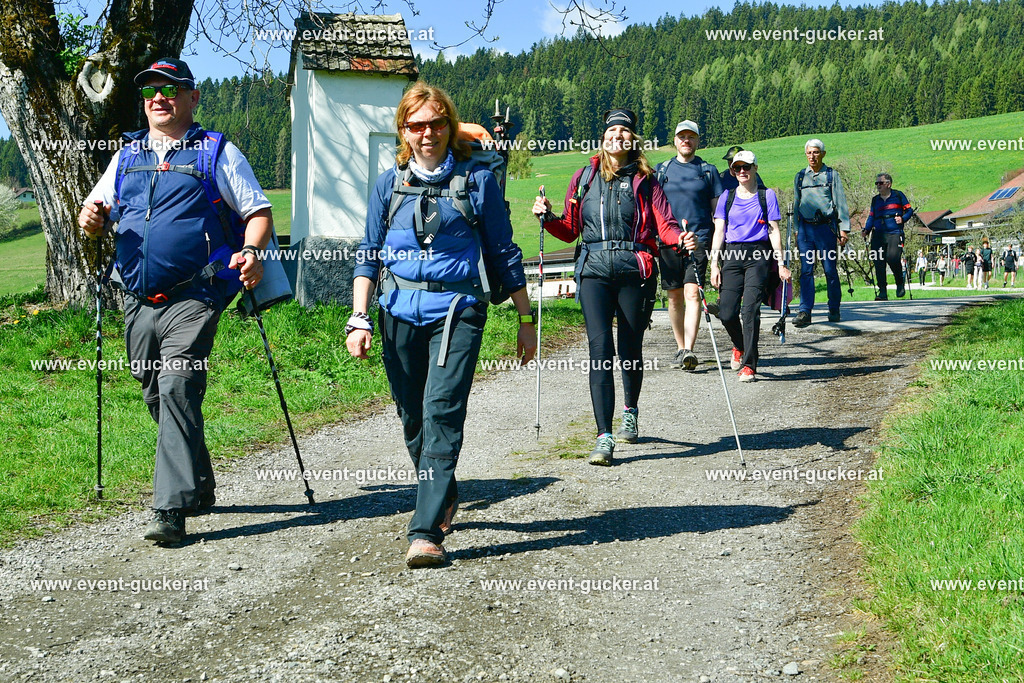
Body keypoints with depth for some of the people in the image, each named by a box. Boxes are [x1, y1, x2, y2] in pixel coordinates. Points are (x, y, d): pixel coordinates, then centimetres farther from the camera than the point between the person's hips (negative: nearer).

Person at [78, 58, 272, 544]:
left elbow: (259, 212, 4)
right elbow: (96, 208, 21)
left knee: (177, 391, -16)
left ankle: (170, 509, -17)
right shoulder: (127, 155, 19)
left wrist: (251, 252, -16)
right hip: (138, 302, 6)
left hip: (191, 299, -5)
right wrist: (91, 218, -4)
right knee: (156, 396, 11)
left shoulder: (218, 153, 6)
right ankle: (198, 488, 28)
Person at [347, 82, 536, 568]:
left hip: (457, 310, -3)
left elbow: (503, 254, 7)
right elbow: (369, 255, 10)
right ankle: (445, 497, 35)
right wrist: (359, 319, -1)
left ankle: (426, 531, -16)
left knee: (442, 412, -15)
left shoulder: (477, 180, 3)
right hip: (400, 311, 4)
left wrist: (526, 319, 9)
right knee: (412, 418, 10)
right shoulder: (390, 183, 10)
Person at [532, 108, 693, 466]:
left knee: (630, 349, 8)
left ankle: (630, 412, 38)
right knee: (600, 348, -12)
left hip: (635, 269, 0)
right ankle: (604, 437, -12)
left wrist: (682, 239, -21)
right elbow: (570, 229, 15)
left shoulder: (644, 180, 7)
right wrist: (547, 217, -3)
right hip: (594, 269, 1)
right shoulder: (584, 177, 13)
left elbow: (664, 224, -1)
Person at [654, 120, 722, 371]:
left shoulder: (708, 171, 9)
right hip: (668, 240, 2)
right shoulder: (661, 170, 13)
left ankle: (689, 350, -22)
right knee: (675, 297, 7)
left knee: (692, 293, -15)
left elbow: (717, 209, 9)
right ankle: (680, 348, 21)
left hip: (699, 239, -2)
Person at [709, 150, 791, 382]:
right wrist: (714, 264, 1)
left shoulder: (767, 196, 8)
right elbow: (719, 232, 10)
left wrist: (781, 265, 1)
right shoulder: (727, 197, 13)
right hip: (732, 255, 2)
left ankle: (749, 365, -8)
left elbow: (773, 231, 6)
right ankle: (739, 346, 26)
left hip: (759, 255, -2)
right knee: (726, 313, -6)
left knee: (751, 309, -13)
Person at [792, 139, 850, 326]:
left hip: (826, 228, -2)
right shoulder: (800, 177, 14)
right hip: (805, 228, 2)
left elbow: (841, 203, 4)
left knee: (830, 270, 1)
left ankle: (834, 310, 14)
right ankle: (804, 312, -10)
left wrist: (844, 229, -4)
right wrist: (797, 230, 13)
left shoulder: (832, 175, 6)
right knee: (806, 270, -6)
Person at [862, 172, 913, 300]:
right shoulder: (875, 200, 18)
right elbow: (871, 216, 20)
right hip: (878, 234, 4)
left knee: (893, 258, -21)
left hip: (895, 233, -4)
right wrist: (866, 230, 4)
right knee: (878, 263, -5)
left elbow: (909, 210, 9)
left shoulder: (898, 195, 7)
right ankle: (882, 292, 1)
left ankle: (900, 283, 5)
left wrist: (902, 219, -10)